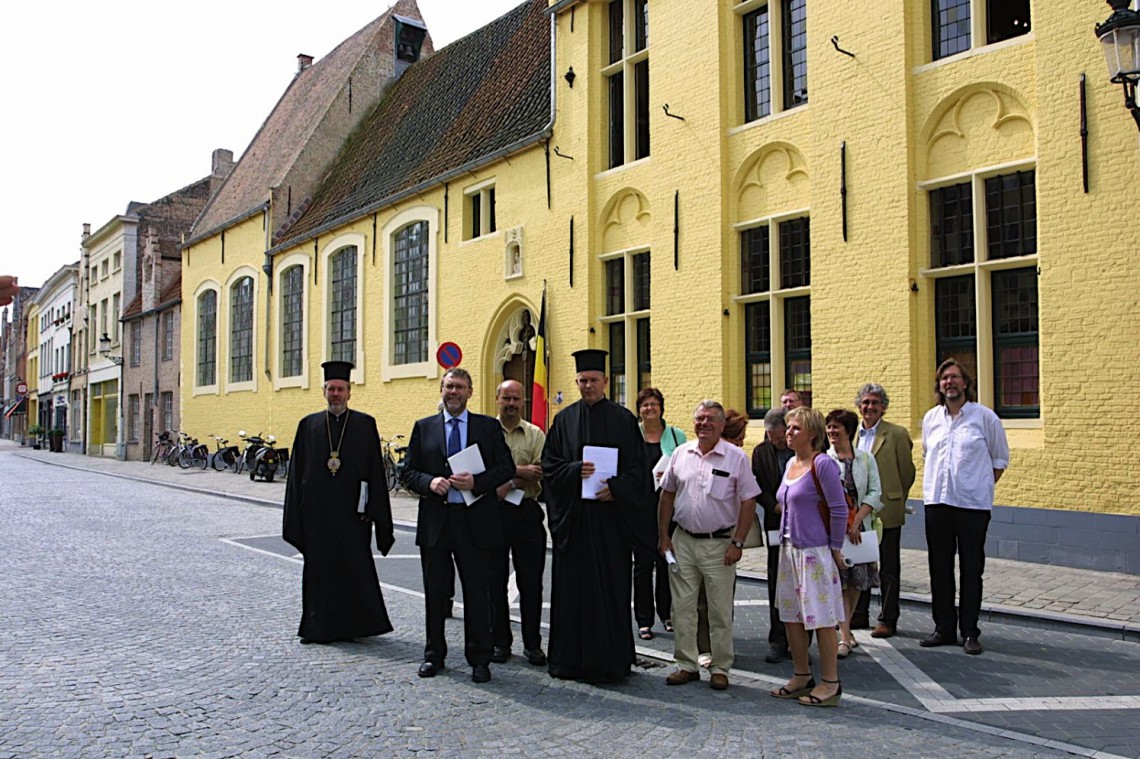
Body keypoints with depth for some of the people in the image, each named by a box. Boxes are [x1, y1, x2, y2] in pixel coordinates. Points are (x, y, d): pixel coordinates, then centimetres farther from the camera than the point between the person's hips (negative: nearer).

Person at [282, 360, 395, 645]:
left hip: (351, 509, -2)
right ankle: (319, 627, 20)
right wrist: (298, 511, 2)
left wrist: (371, 509, -7)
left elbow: (375, 470, -1)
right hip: (317, 510, 2)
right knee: (319, 567, 8)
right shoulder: (308, 425, 7)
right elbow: (297, 470, 7)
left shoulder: (365, 424, 1)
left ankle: (356, 624, 17)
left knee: (355, 566, 3)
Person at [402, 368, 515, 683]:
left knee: (477, 592, 4)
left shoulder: (489, 426, 5)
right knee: (435, 592, 11)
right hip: (435, 519, 2)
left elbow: (506, 467, 1)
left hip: (476, 520, -1)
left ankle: (479, 659, 15)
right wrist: (429, 482, -13)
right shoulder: (423, 427, 9)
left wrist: (477, 482, -14)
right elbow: (409, 471, 6)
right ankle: (434, 654, 26)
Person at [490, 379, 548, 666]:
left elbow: (541, 475, -6)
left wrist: (509, 483, -17)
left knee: (531, 580, 5)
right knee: (496, 580, 8)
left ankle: (532, 643, 16)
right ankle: (500, 641, 20)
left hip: (527, 514, 0)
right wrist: (519, 471, -15)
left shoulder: (536, 435, 6)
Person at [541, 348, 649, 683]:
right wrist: (575, 471, -13)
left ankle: (609, 660, 13)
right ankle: (571, 658, 16)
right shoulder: (565, 419, 7)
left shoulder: (623, 419, 3)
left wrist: (616, 488, -14)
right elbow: (549, 463, 4)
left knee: (611, 587, 2)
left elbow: (639, 467, 1)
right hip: (573, 516, 1)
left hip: (611, 515, -1)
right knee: (571, 587, 5)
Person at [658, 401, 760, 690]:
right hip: (682, 541, 4)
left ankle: (720, 668, 18)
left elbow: (748, 503, -5)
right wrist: (663, 536, 7)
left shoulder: (736, 458, -5)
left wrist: (737, 543, -11)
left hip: (719, 543, -3)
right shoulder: (681, 454, 5)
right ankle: (687, 664, 21)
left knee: (720, 612, 5)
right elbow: (667, 496, 12)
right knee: (682, 607, 8)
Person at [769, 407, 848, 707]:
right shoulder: (791, 463, 11)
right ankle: (802, 676, 26)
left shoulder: (823, 463, -14)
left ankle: (830, 683, 10)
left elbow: (839, 509, -13)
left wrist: (834, 549, -8)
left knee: (821, 617, -1)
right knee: (791, 614, 13)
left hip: (814, 550, -9)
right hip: (789, 547, 9)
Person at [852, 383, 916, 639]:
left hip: (886, 512, -5)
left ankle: (888, 619, 13)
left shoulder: (897, 434, -5)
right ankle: (859, 613, 25)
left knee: (888, 569, 4)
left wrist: (894, 500, 7)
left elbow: (907, 472, 1)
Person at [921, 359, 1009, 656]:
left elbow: (1000, 459, 5)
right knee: (939, 569, 9)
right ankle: (944, 628, 19)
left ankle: (969, 632, 13)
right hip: (936, 503, 4)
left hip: (973, 504, -4)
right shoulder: (931, 418, 9)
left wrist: (981, 487, -1)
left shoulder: (985, 417, -2)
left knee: (971, 570, 3)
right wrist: (935, 484, 11)